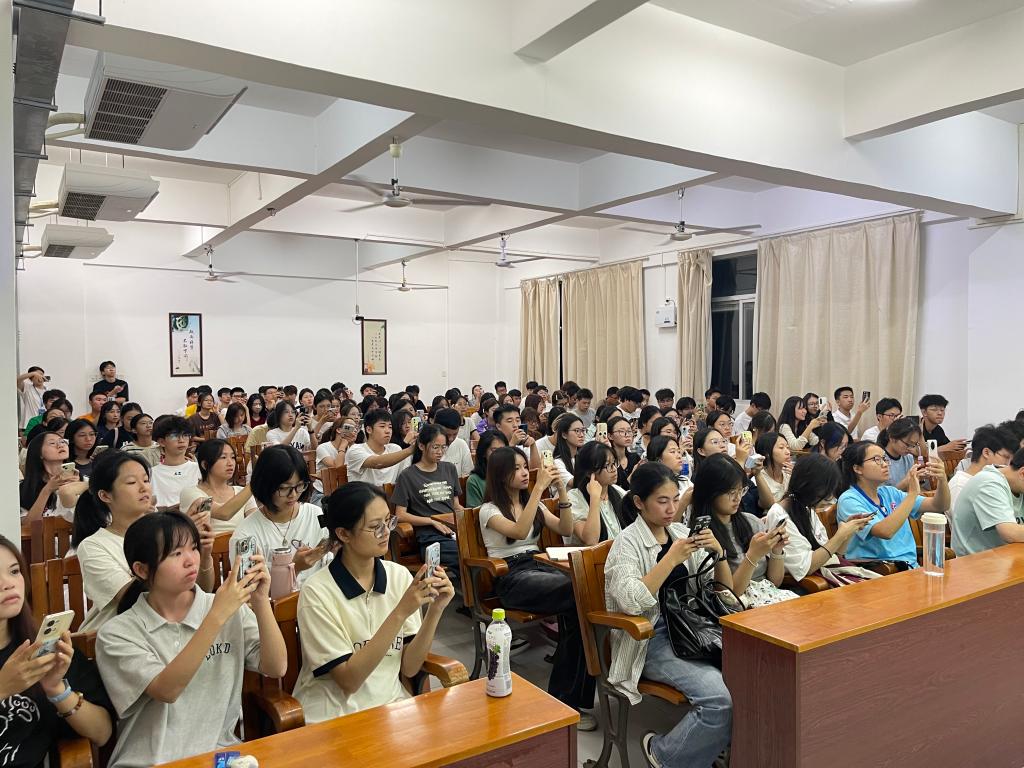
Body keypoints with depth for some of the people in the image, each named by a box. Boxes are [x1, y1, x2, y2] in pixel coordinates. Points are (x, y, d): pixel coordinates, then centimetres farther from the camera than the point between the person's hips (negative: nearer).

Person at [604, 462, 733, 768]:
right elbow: (630, 602, -21)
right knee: (721, 699, -27)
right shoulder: (627, 542, -6)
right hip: (652, 640, -6)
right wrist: (671, 559, -22)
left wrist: (718, 552, -5)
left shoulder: (682, 532, 10)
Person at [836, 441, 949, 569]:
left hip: (910, 567, 7)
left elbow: (939, 506, 10)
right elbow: (885, 531, -23)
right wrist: (912, 493, -18)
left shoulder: (889, 493, 14)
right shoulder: (849, 500, -8)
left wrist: (942, 480, -9)